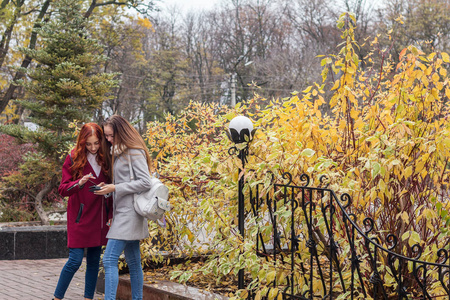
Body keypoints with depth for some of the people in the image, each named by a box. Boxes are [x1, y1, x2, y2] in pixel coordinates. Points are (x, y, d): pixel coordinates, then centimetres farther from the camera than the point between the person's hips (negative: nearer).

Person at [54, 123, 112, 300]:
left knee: (94, 260, 7)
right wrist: (79, 183, -27)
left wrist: (111, 213, 6)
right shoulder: (74, 159, -4)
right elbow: (62, 190, -8)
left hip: (99, 218, 4)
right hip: (80, 217, -4)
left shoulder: (105, 159, 5)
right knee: (75, 260, -8)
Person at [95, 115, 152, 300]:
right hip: (122, 212, 10)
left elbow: (145, 182, -17)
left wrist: (115, 188, -17)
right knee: (133, 262, 13)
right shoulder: (116, 152, 17)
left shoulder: (135, 152, -11)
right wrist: (107, 188, 6)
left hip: (130, 213, -10)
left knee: (109, 259, -16)